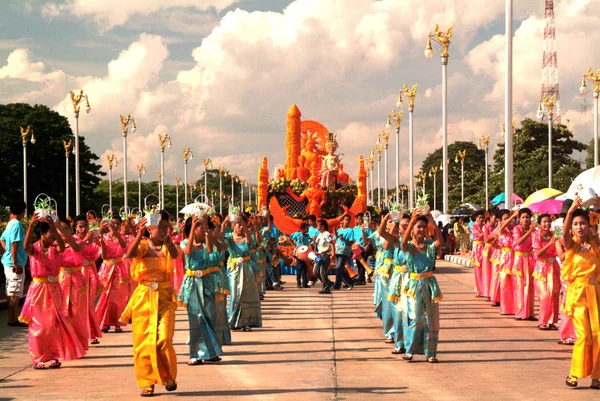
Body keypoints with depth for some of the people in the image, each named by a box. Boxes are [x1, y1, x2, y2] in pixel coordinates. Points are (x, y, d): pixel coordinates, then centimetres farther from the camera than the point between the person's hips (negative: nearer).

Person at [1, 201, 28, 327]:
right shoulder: (17, 225, -16)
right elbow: (14, 245, -20)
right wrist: (15, 264, -20)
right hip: (15, 263, -9)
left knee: (11, 293, 13)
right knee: (15, 294, -5)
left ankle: (11, 319, 18)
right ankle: (14, 320, -2)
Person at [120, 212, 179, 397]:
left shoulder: (167, 246, 3)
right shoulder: (143, 245, 0)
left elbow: (175, 254, -21)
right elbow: (130, 253, -23)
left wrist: (166, 237, -38)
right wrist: (140, 234, -38)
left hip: (164, 299, 0)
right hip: (143, 298, 0)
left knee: (164, 339, -12)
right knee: (143, 341, 0)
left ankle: (168, 376, 12)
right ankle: (147, 382, 12)